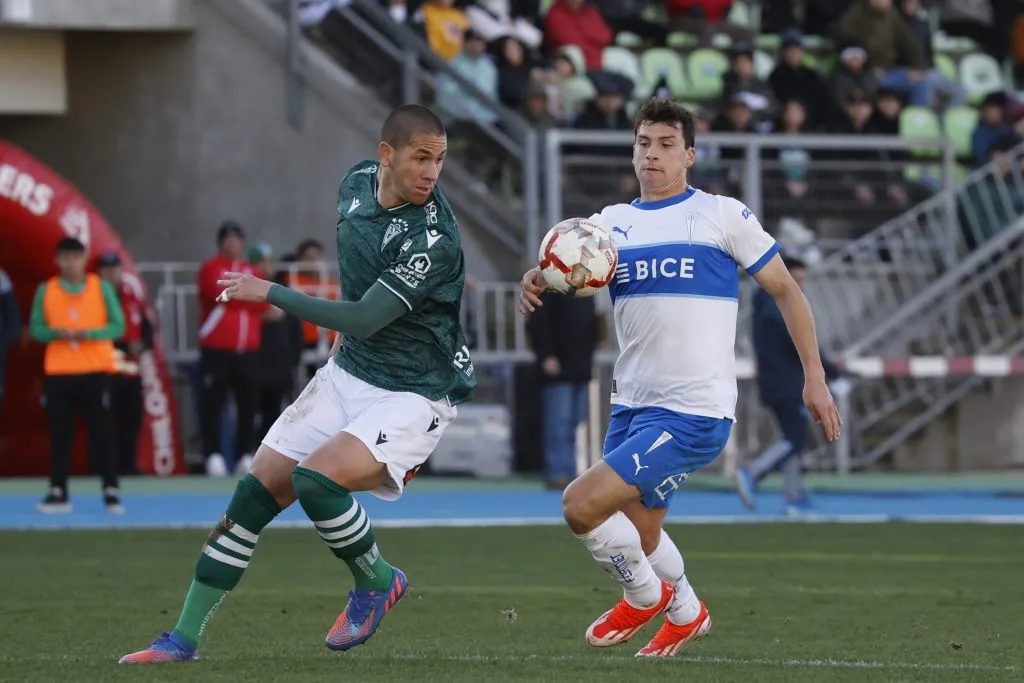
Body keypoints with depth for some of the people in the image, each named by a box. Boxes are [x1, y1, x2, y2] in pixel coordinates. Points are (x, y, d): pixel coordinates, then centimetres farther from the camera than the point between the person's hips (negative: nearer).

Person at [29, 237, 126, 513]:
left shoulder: (101, 287, 1)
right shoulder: (46, 290, 5)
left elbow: (117, 325, -1)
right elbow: (35, 327, 4)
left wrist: (89, 333, -17)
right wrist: (56, 333, -17)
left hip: (95, 370, -1)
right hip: (58, 371, 1)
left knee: (100, 432, -1)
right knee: (59, 433, 2)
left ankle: (111, 491, 3)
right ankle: (58, 493, 7)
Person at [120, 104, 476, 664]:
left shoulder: (433, 238, -25)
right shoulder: (357, 182, -1)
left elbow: (365, 318, -26)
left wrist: (269, 293, -20)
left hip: (415, 394, -7)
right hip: (348, 374, 7)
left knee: (315, 480, -28)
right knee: (256, 493, 1)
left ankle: (377, 581, 2)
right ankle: (185, 637, 9)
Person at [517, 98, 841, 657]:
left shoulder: (723, 215, -3)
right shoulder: (613, 223, 10)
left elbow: (784, 289, 2)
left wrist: (814, 375, -2)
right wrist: (541, 279, -31)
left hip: (693, 411, -6)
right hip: (632, 404, 6)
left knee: (581, 506, -17)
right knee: (637, 536, 18)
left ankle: (645, 596, 10)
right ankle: (685, 613, 46)